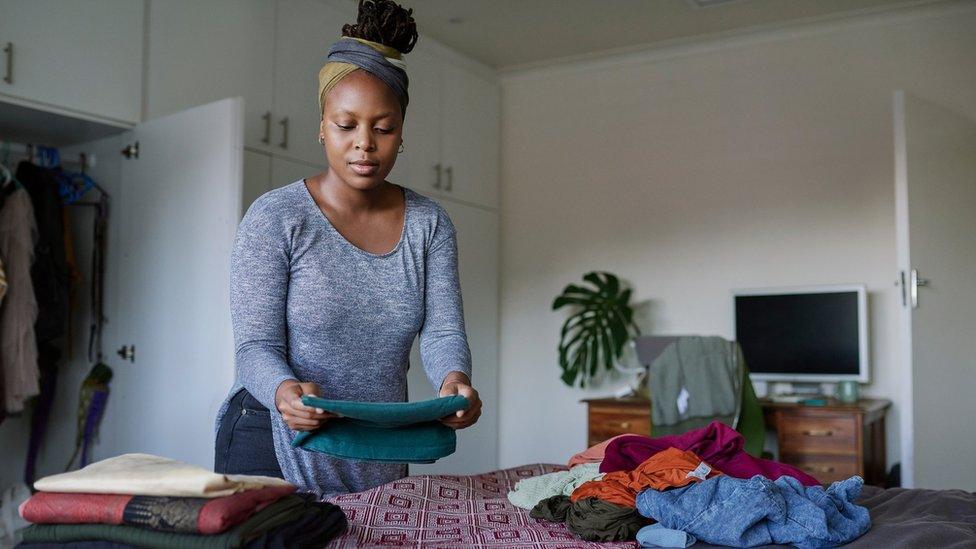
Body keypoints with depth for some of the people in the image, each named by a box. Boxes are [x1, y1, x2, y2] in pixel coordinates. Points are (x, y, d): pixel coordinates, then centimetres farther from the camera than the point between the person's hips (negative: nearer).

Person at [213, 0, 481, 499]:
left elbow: (442, 331, -7)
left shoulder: (428, 223, 1)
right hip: (274, 446, -3)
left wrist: (455, 380, -30)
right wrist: (284, 390, -37)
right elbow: (256, 346, -15)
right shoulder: (274, 218, -10)